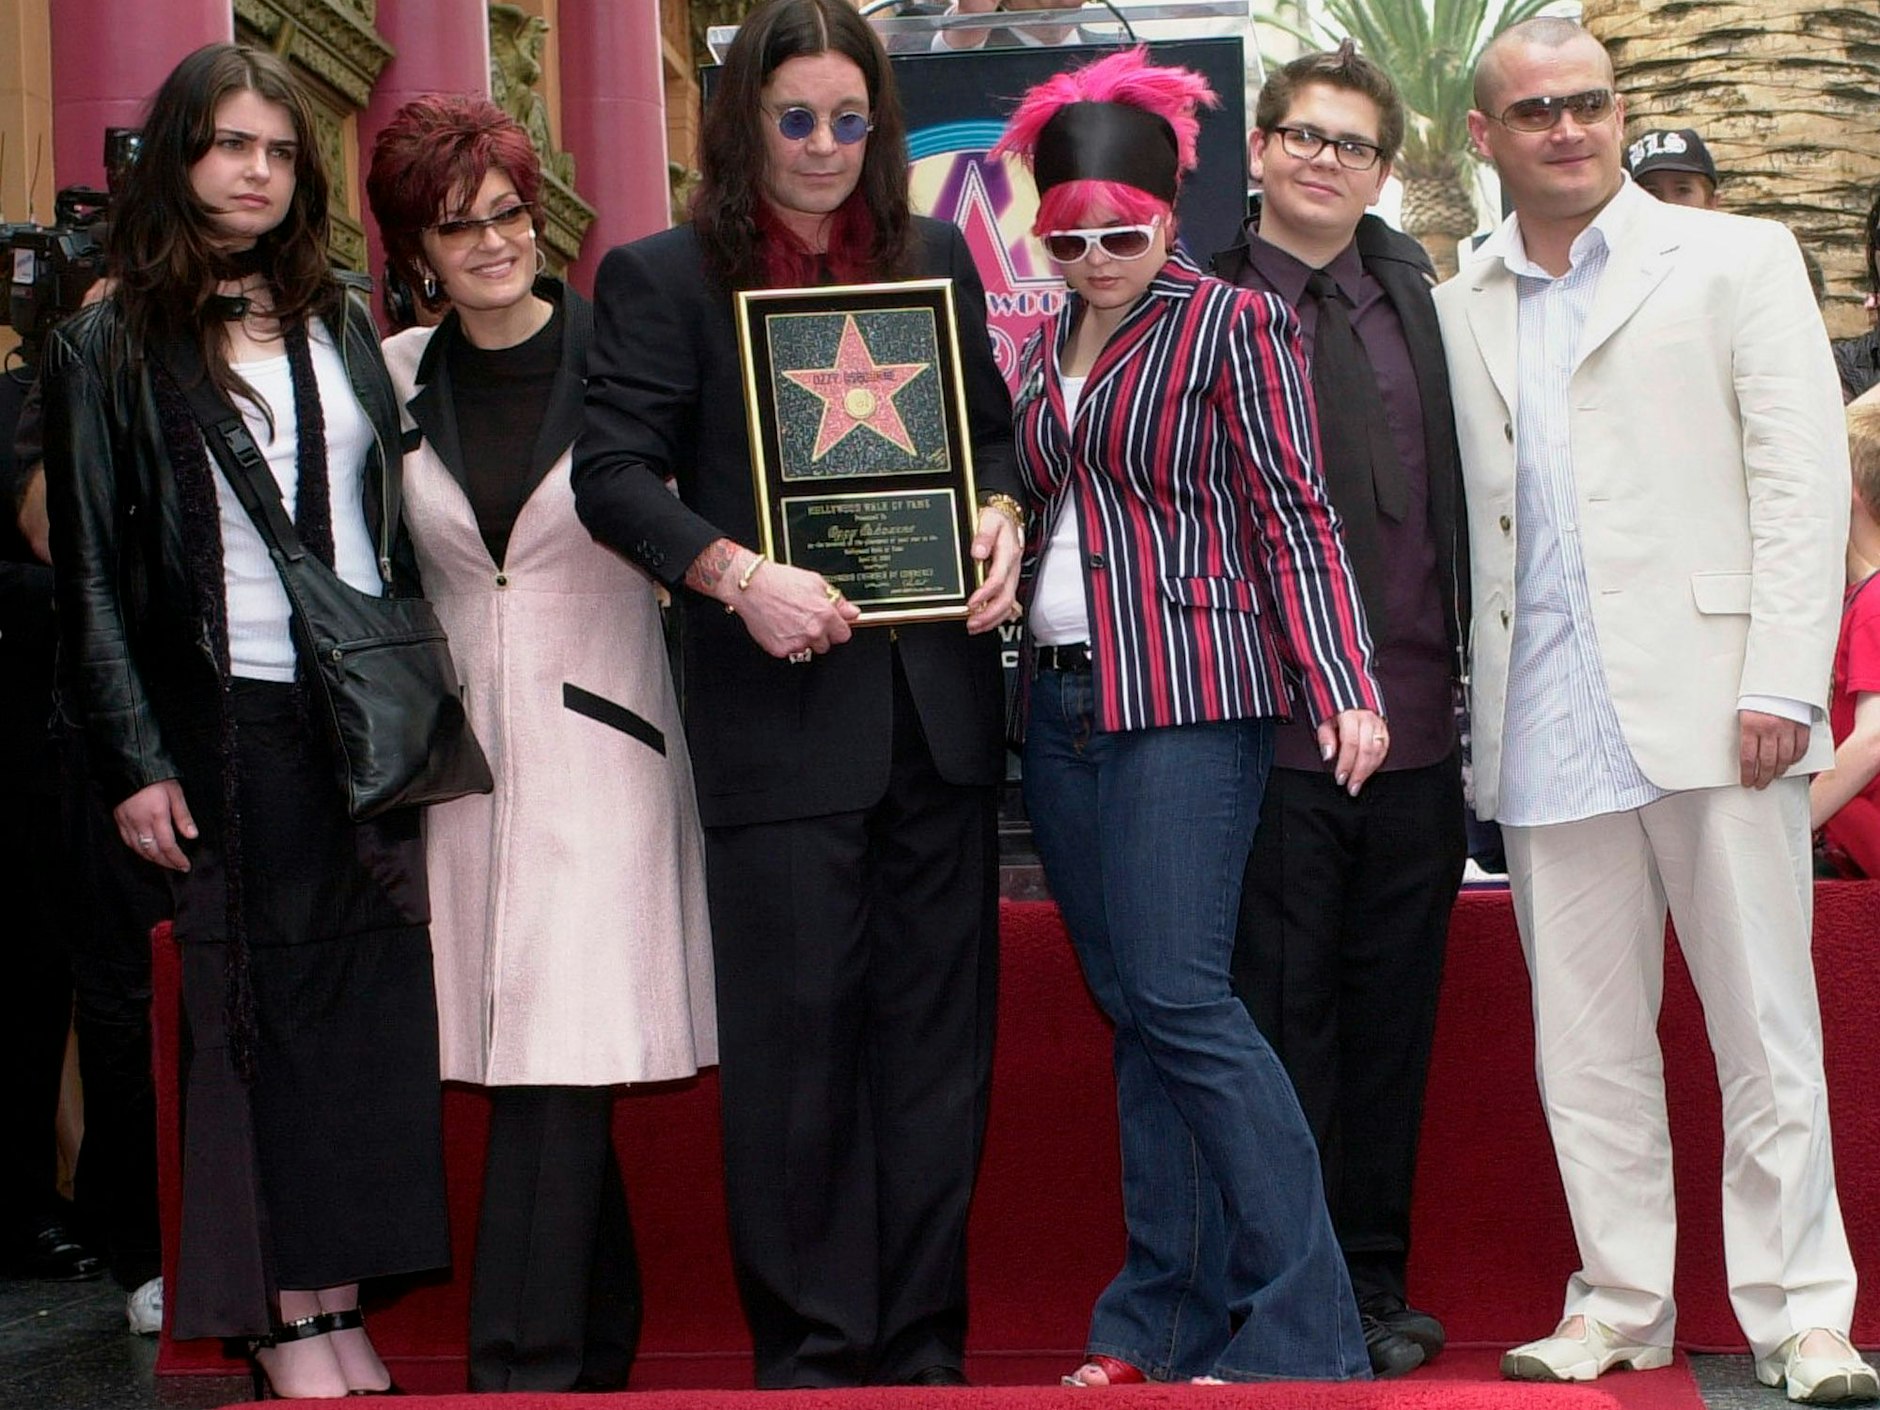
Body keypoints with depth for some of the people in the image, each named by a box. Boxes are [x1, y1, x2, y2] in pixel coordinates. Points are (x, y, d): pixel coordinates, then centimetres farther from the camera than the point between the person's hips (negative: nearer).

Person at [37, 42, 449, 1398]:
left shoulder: (342, 323, 14)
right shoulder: (108, 350, 2)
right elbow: (92, 569, -2)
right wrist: (135, 761, -9)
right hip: (231, 721, -3)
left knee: (373, 1001, 1)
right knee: (260, 1009, 1)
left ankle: (339, 1298, 9)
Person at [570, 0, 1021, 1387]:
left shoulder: (936, 255, 13)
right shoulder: (663, 276, 1)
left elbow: (993, 424, 21)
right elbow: (615, 471, -5)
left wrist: (1002, 513, -1)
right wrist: (739, 575, -18)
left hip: (940, 699, 4)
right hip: (780, 711, -4)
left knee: (937, 1025, 7)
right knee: (795, 1037, -1)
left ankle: (923, 1342, 18)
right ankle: (809, 1351, 10)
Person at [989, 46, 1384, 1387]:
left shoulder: (1230, 323, -4)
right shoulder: (1047, 346, 15)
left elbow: (1294, 515, -8)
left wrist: (1345, 687, -14)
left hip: (1189, 690, -7)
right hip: (1064, 698, 7)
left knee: (1180, 996, -12)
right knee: (1133, 1010, 8)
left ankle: (1299, 1328, -6)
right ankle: (1167, 1316, 13)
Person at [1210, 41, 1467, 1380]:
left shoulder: (1412, 290, 12)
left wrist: (1459, 670, 11)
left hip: (1417, 718, 4)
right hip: (1268, 724, -4)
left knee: (1392, 1012, 10)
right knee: (1282, 1009, 2)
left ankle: (1377, 1283, 20)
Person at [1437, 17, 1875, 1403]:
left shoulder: (1735, 258, 7)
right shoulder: (1460, 314, 14)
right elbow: (1458, 521, 10)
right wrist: (1477, 709, 0)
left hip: (1707, 702, -3)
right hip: (1549, 726, 3)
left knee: (1767, 1026, 0)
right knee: (1586, 1041, 7)